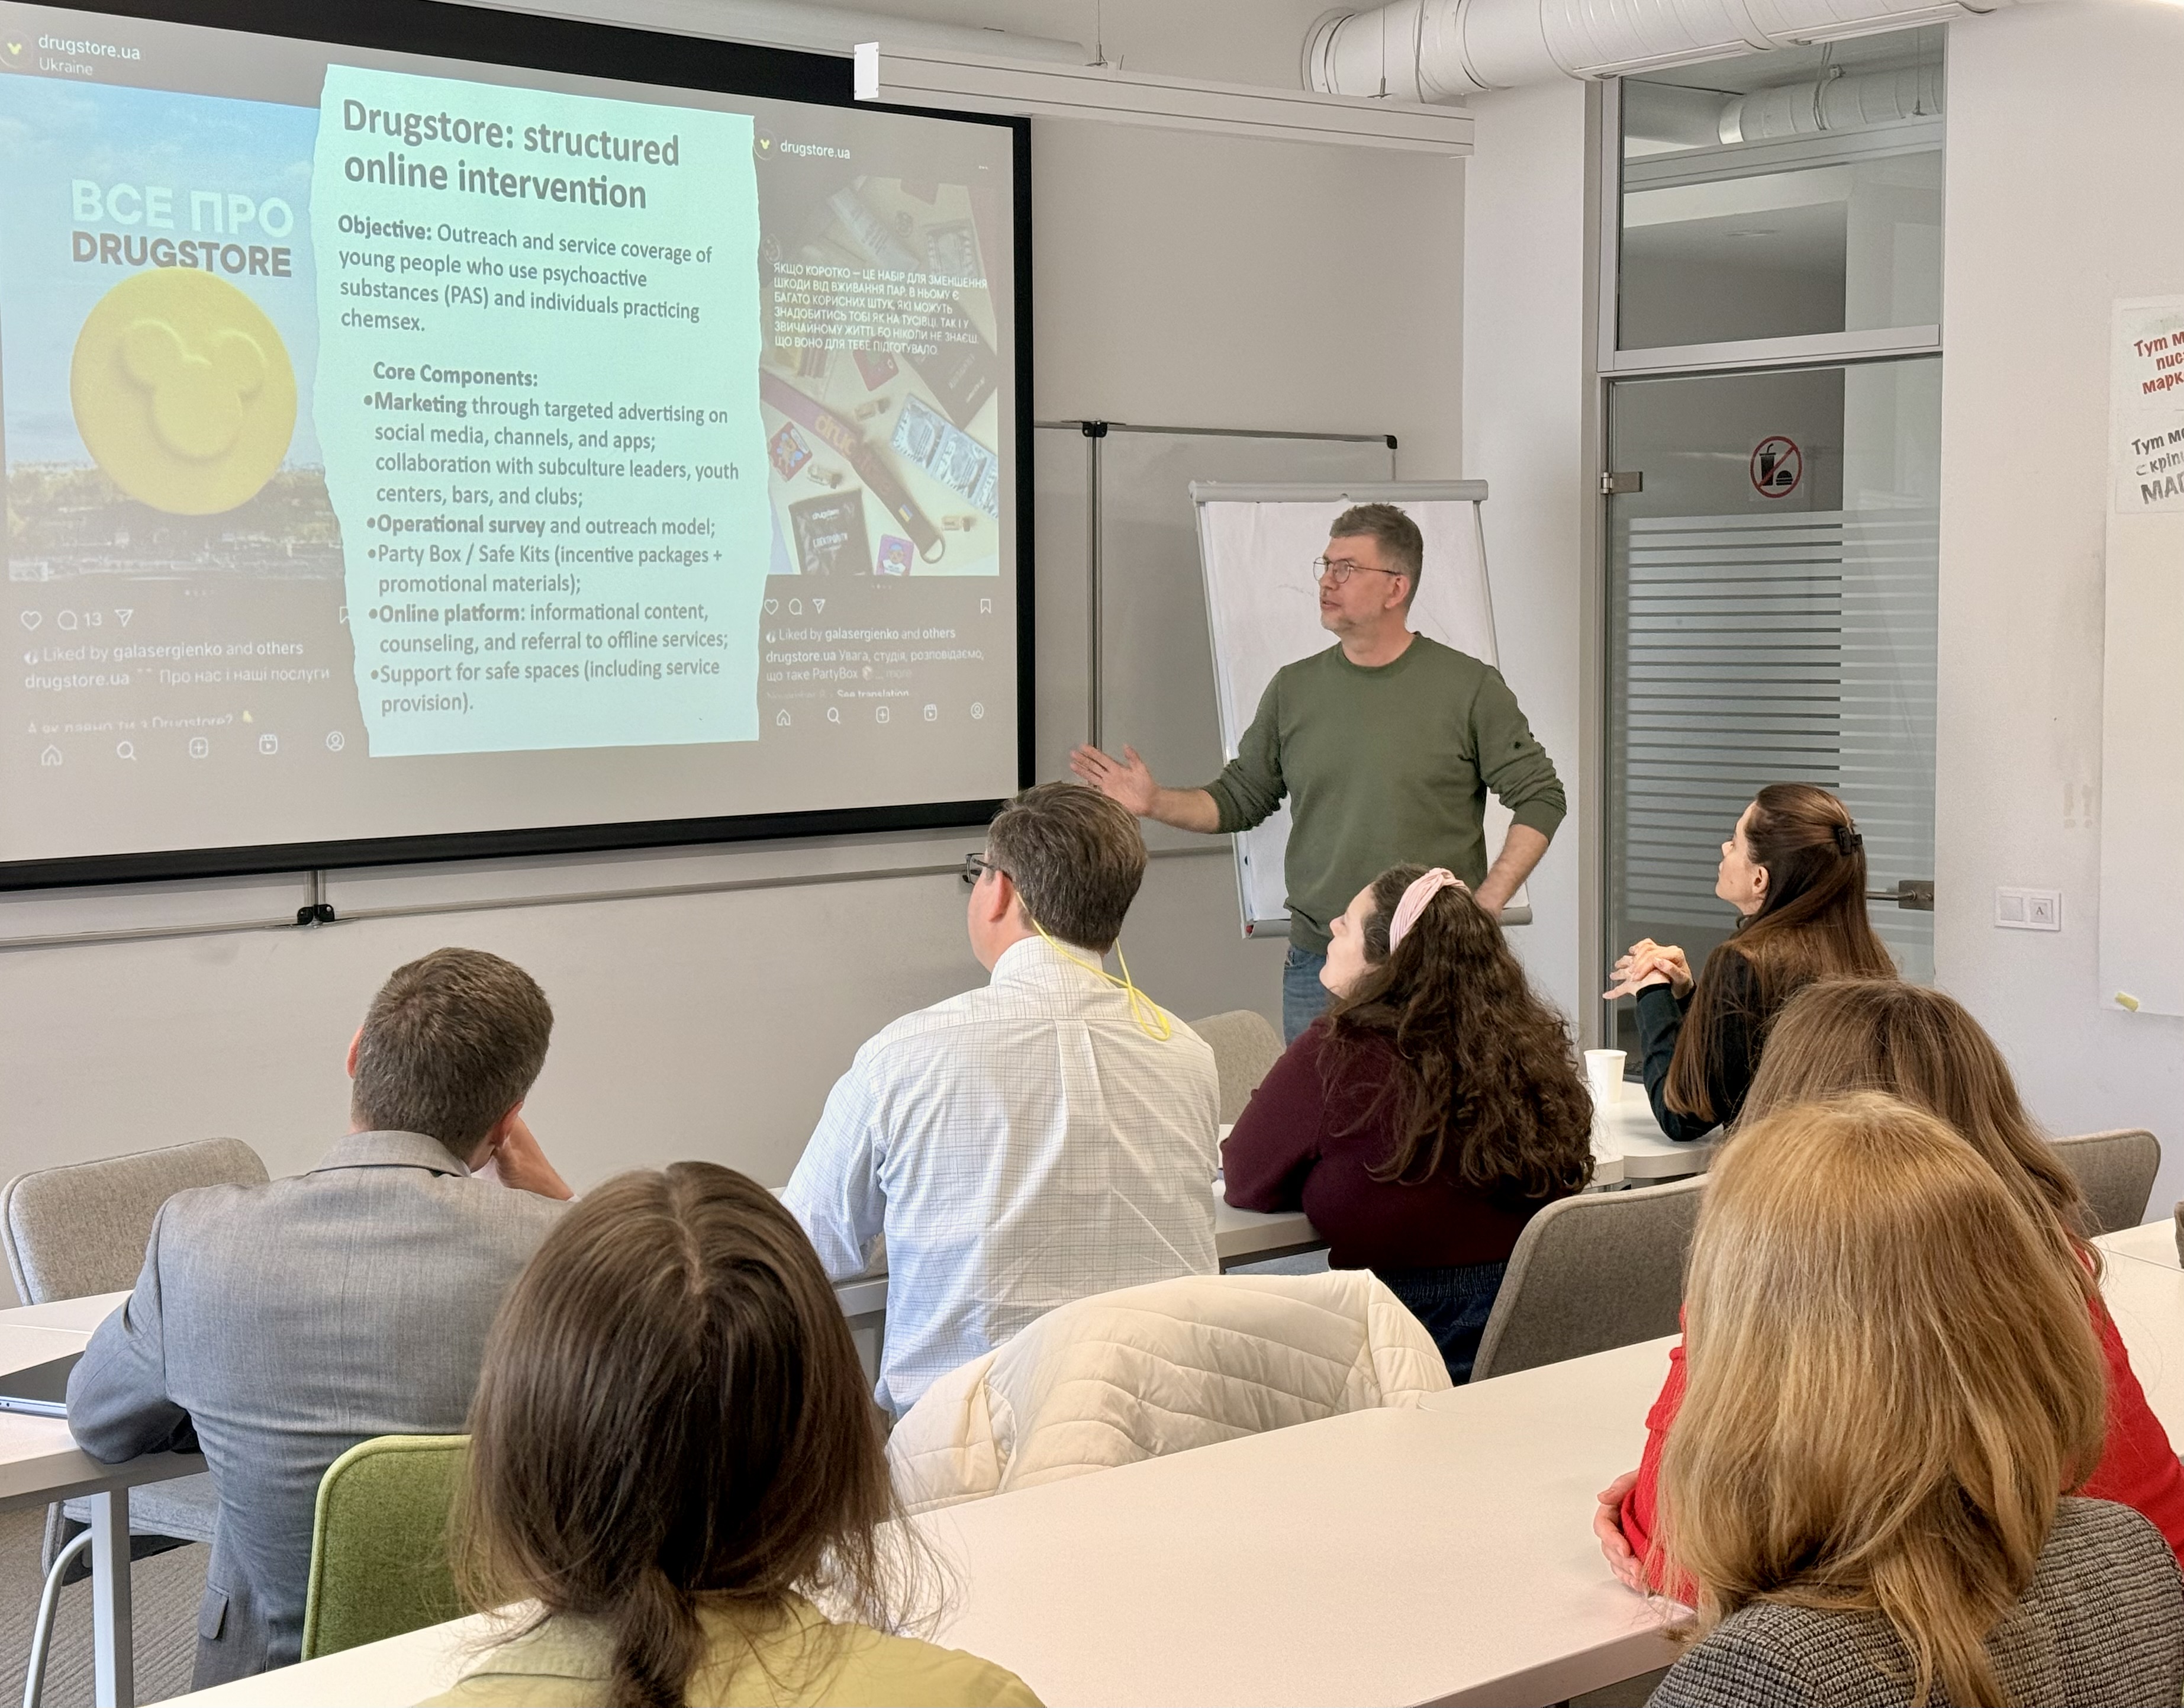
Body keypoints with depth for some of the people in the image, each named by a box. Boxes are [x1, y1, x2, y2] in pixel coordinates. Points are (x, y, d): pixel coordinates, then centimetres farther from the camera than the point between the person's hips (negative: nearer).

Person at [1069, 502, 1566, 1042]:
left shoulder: (1470, 687, -1)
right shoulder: (1294, 688, 10)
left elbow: (1539, 797, 0)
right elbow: (1240, 798, 15)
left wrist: (1486, 903, -9)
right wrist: (1156, 802, -2)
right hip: (1316, 967, 3)